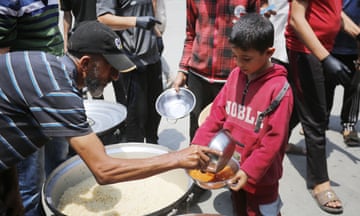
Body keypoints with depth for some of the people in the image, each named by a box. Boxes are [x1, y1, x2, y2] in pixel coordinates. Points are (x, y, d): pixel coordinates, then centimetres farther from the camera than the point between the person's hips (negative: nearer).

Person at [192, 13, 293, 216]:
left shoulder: (279, 89, -20)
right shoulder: (235, 75, -2)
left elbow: (274, 139, -20)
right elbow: (217, 114, 0)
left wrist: (250, 171, -22)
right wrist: (197, 146, -7)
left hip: (260, 176, -6)